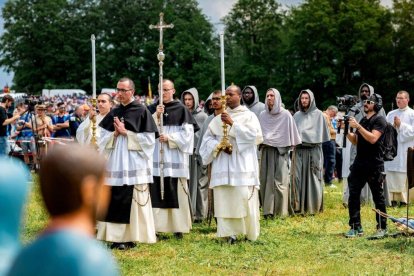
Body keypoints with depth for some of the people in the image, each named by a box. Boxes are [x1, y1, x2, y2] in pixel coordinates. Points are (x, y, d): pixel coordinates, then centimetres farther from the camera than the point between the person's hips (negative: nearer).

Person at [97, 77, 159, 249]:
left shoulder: (141, 111, -2)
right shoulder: (113, 113, 13)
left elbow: (148, 139, -8)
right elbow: (102, 139, 12)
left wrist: (126, 132, -11)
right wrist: (115, 134, -8)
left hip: (134, 165, -5)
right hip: (115, 164, 5)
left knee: (132, 201, -4)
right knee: (115, 200, 2)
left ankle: (131, 237, 1)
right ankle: (117, 236, 8)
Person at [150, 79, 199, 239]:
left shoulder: (181, 109, 2)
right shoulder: (154, 109, 12)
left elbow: (187, 132, -4)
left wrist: (169, 138, -13)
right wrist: (156, 116, -11)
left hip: (175, 157, -3)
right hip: (157, 156, 3)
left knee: (176, 192, -3)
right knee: (157, 191, -2)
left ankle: (178, 227, 3)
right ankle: (157, 225, 1)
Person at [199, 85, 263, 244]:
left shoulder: (249, 116, 6)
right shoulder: (218, 119, 16)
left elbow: (253, 135, -9)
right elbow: (207, 138, 14)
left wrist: (232, 123, -13)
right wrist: (219, 146, -6)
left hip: (242, 164, -3)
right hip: (223, 164, 3)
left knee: (245, 198, -10)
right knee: (224, 199, -5)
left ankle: (250, 233, 1)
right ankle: (229, 233, -2)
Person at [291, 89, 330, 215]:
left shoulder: (318, 114, 3)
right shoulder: (297, 115, 14)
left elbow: (320, 133, -1)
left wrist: (303, 133, -6)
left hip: (313, 149, -3)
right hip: (299, 150, 3)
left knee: (313, 177, -3)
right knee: (298, 177, -4)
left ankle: (313, 206, 2)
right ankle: (298, 206, 1)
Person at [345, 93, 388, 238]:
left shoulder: (379, 120, -5)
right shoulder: (363, 120, 18)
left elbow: (373, 138, -19)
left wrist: (357, 126, -20)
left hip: (374, 165, -7)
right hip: (359, 163, 7)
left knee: (378, 197, 1)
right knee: (353, 195, 1)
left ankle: (382, 228, 8)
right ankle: (355, 227, 5)